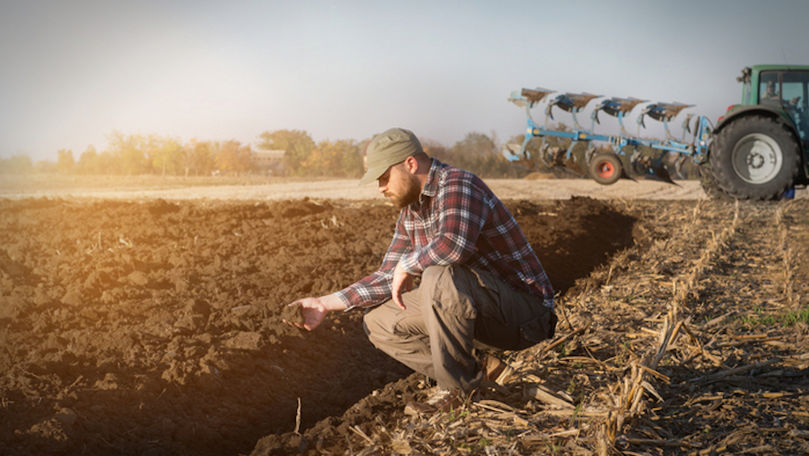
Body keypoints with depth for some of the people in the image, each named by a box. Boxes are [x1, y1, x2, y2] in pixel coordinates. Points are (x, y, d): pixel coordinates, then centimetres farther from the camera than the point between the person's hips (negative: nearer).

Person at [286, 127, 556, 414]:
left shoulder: (459, 186, -20)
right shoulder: (411, 210, 9)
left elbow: (455, 244, -41)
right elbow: (389, 279, 14)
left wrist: (407, 266, -23)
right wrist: (326, 304, 8)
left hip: (525, 310, -9)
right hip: (488, 316, 9)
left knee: (439, 278, -35)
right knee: (378, 322, 5)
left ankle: (457, 387, -17)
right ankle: (478, 369, 1)